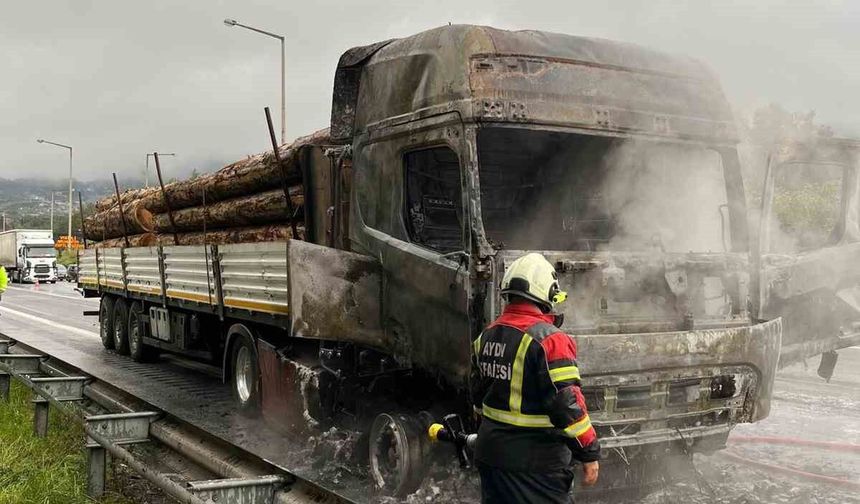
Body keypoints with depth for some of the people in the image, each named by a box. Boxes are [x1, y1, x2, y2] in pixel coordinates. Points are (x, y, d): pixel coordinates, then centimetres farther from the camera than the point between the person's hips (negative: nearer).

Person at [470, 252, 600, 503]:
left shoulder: (486, 337, 7)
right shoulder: (549, 340, -19)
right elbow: (567, 404, -20)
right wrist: (590, 453, -11)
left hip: (490, 454, 8)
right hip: (535, 463, -8)